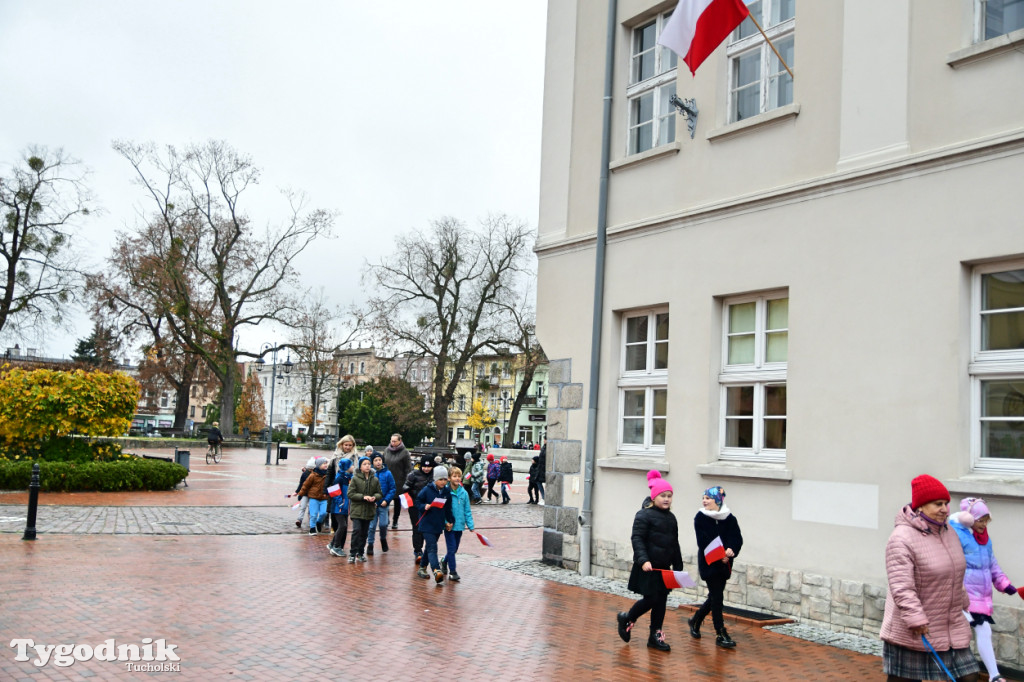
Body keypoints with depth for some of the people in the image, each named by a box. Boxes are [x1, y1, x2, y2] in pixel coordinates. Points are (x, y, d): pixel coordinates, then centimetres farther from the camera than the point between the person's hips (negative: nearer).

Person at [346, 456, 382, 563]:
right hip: (357, 510, -4)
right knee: (357, 530, -13)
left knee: (364, 533, 10)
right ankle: (352, 554, -5)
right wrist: (363, 497, -18)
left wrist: (374, 497, -12)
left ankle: (360, 553, 23)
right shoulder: (355, 479, -5)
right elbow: (350, 494, -8)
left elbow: (379, 493, 11)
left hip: (369, 510, 4)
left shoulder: (375, 480, 5)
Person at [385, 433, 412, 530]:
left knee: (398, 502, 11)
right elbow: (383, 464, 13)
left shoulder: (404, 452, -10)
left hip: (399, 483, -3)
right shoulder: (386, 450, 3)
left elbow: (409, 469, -9)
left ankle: (395, 521, 25)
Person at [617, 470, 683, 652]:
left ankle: (655, 636, 18)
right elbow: (637, 539, -15)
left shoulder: (671, 518, 13)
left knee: (661, 602, 7)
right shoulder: (644, 515, -10)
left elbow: (674, 545, 19)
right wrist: (643, 560, -26)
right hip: (648, 568, -7)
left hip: (663, 568, 7)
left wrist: (678, 567, 16)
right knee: (651, 599, -6)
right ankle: (626, 618, 19)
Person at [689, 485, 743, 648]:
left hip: (724, 564, 4)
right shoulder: (700, 518, -6)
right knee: (717, 597, -6)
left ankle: (695, 621, 35)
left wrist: (730, 551, -26)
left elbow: (738, 539, -6)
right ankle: (721, 635, 1)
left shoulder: (730, 518, 0)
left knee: (714, 597, 13)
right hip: (708, 563, -3)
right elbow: (703, 542, -13)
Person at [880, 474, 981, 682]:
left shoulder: (948, 532, 8)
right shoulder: (902, 539, -20)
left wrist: (962, 601, 28)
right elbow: (901, 588, -26)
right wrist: (916, 620, -31)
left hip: (952, 626, 8)